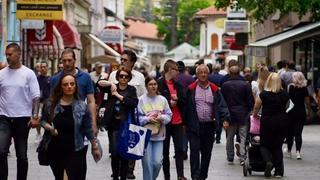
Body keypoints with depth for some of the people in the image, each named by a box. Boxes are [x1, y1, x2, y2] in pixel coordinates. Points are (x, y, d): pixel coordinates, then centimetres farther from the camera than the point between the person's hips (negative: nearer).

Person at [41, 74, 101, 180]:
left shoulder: (82, 106, -4)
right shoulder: (51, 104, -2)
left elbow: (88, 129, 2)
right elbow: (43, 120, 9)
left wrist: (95, 146, 3)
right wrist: (49, 127, -12)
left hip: (75, 151, -2)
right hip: (54, 150, 3)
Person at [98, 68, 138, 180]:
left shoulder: (131, 90, 4)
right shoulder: (113, 88, 6)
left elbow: (134, 103, -13)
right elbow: (99, 83, -7)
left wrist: (119, 96, -14)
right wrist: (110, 84, -20)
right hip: (114, 125, 0)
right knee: (114, 153, -3)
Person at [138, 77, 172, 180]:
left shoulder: (162, 99, 3)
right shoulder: (141, 100, -5)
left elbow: (169, 115, 6)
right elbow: (138, 117, -4)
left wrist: (161, 117, -12)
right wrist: (148, 119, -18)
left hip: (159, 135, 2)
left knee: (158, 162, -3)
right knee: (147, 163, -3)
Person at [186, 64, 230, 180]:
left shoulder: (214, 89, 6)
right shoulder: (191, 89, 2)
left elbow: (221, 105, 0)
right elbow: (186, 106, 2)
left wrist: (225, 119, -15)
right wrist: (185, 122, -2)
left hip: (209, 126, 2)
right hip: (194, 126, -2)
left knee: (207, 152, 9)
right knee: (195, 150, -9)